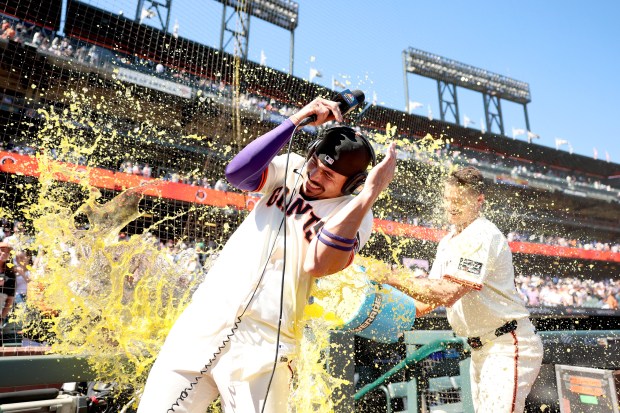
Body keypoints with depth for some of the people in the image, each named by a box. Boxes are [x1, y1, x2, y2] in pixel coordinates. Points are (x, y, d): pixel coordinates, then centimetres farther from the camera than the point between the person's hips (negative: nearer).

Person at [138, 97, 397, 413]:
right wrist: (297, 119, -12)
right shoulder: (290, 168, 8)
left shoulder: (356, 214, -4)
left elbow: (316, 264, -22)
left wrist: (371, 193, -25)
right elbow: (236, 173, -10)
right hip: (203, 319, 4)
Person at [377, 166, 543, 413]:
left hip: (507, 348, -9)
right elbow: (431, 296, 8)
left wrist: (393, 279, -28)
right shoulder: (448, 243, 10)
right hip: (480, 350, 9)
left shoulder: (482, 236, -19)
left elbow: (448, 294, -28)